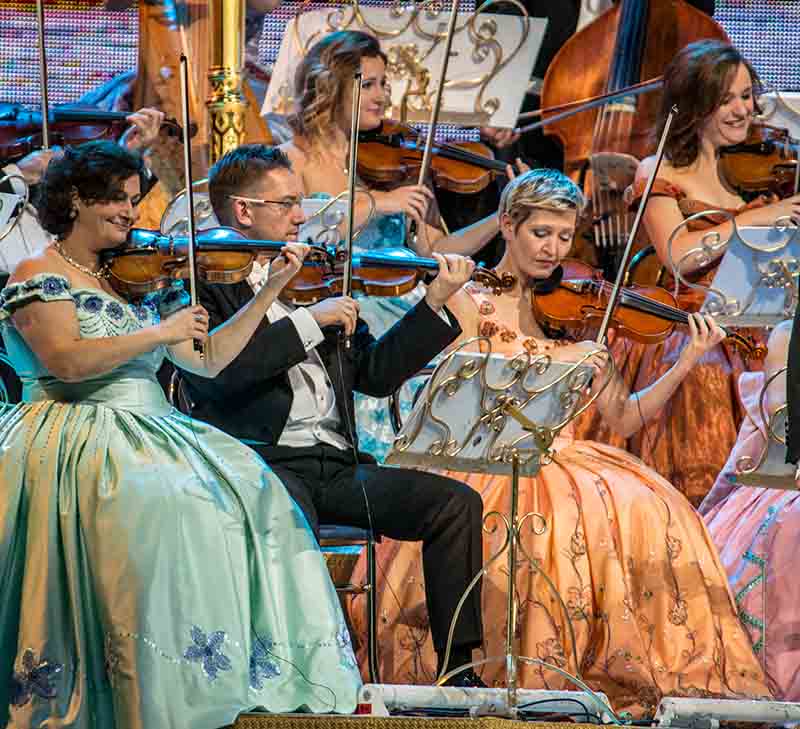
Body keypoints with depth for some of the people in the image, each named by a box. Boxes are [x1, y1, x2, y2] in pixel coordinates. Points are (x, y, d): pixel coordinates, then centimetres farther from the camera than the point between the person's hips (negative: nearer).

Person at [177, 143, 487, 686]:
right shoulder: (202, 281, 1)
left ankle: (456, 672, -9)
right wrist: (310, 320, -16)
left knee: (456, 502, -8)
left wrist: (436, 302, 11)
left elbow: (374, 374, 19)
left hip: (336, 462, 7)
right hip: (262, 459, -6)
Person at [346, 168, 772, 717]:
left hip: (561, 461, 4)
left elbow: (624, 418, 9)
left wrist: (686, 364, -4)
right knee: (561, 517, -35)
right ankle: (542, 679, -22)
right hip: (489, 466, -4)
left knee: (649, 513, -25)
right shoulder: (471, 304, 3)